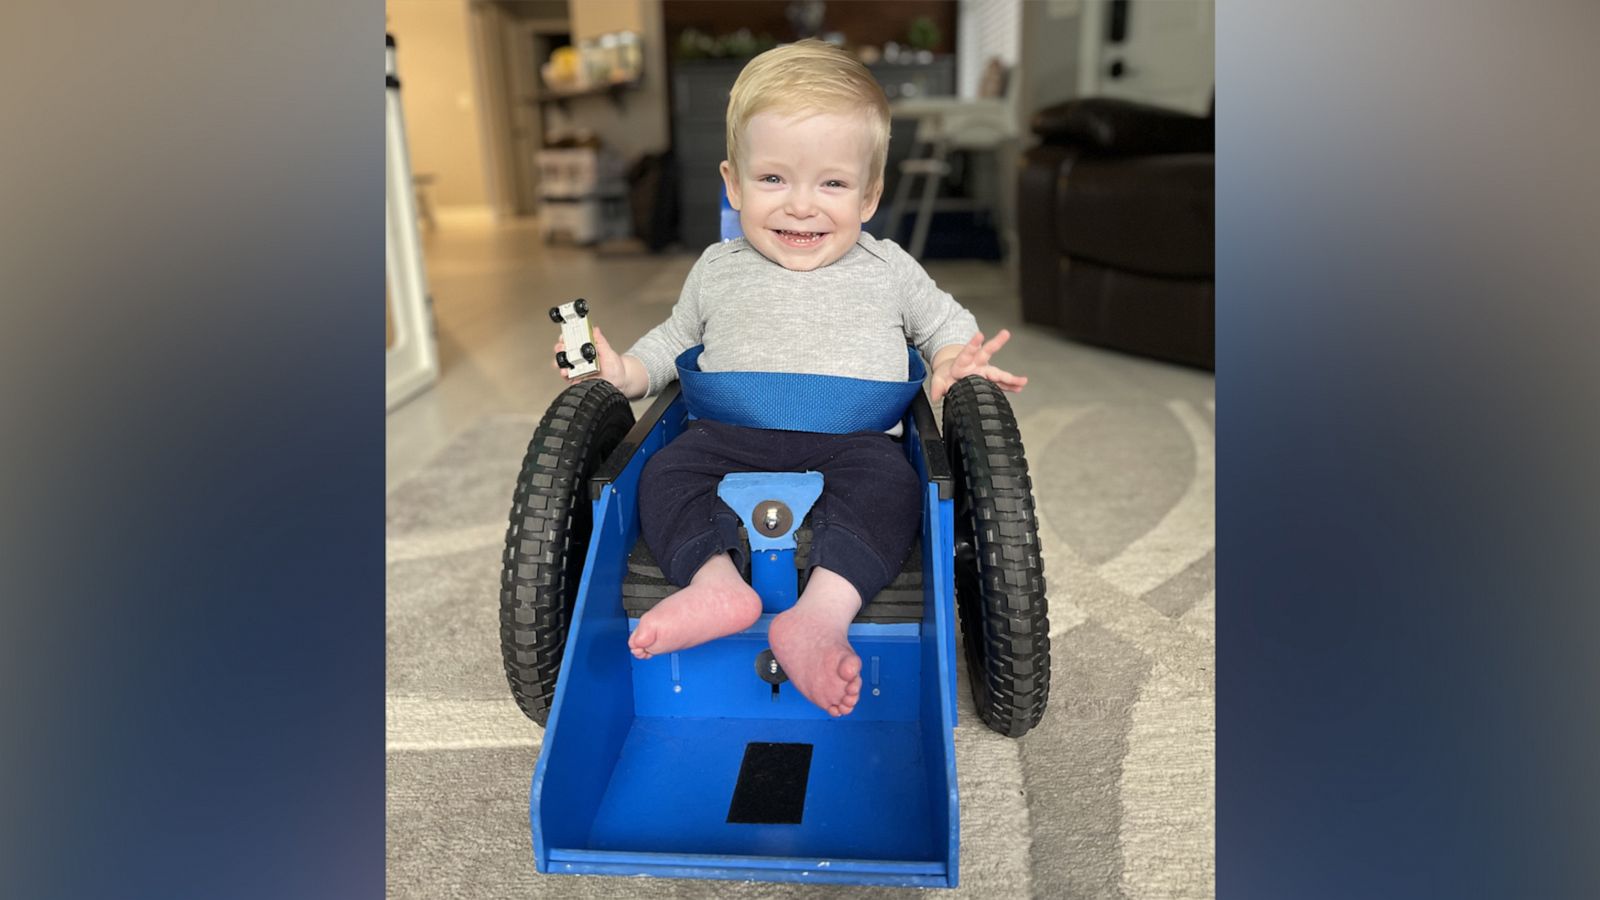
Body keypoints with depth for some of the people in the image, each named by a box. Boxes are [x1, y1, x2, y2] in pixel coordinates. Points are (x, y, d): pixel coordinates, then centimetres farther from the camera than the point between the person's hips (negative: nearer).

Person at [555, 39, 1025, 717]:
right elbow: (675, 339, 28)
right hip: (731, 436, 2)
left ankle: (822, 612, -47)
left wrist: (953, 360, 2)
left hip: (856, 439, -2)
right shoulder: (718, 270, 17)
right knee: (666, 474, -25)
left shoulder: (888, 269, 14)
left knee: (889, 484, -34)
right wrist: (625, 371, 9)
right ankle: (715, 582, -41)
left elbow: (945, 321, 25)